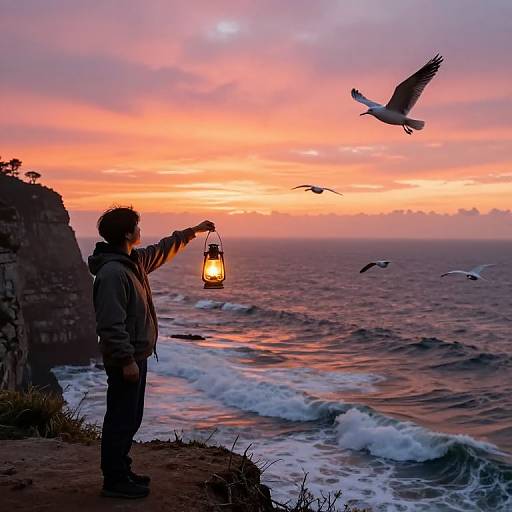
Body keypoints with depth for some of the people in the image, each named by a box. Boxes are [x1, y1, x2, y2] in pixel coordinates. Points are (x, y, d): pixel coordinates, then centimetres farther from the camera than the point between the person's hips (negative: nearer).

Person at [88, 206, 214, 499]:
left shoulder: (134, 261, 9)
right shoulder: (112, 272, -21)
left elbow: (162, 251, 28)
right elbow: (111, 323, -24)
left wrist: (192, 232, 30)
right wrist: (127, 360, -23)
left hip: (136, 356, 10)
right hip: (125, 360, -10)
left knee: (130, 419, 17)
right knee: (121, 420, -1)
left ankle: (121, 472, 29)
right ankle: (114, 482, 10)